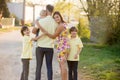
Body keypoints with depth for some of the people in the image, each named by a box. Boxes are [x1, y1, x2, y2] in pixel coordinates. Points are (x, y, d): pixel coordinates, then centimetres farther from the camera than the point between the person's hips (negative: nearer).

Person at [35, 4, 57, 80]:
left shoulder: (41, 21, -10)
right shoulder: (55, 22, 0)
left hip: (40, 46, -2)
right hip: (50, 47, 2)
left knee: (39, 66, 4)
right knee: (49, 66, 9)